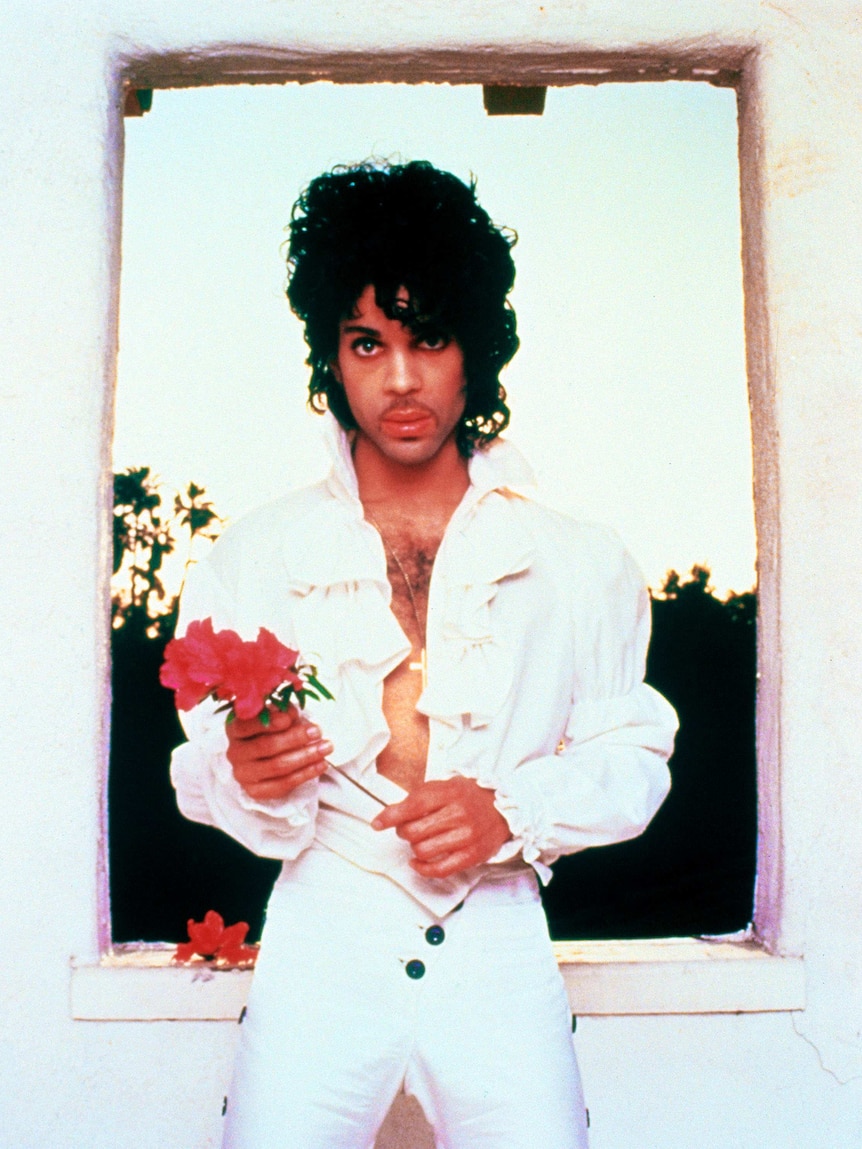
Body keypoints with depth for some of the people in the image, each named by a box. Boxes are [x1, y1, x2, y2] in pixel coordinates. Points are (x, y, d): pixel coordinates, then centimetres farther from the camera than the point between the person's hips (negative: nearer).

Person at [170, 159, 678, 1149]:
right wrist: (246, 776, -19)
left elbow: (633, 761, 5)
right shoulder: (253, 557, 2)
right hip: (321, 945, 0)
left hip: (498, 951, 1)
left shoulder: (579, 563, 2)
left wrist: (514, 810, -12)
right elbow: (202, 771, 4)